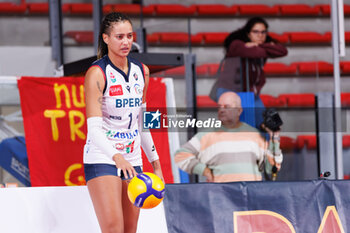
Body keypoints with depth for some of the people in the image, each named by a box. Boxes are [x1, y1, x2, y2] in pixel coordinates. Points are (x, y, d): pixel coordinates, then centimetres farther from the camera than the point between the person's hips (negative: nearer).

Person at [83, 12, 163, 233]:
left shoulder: (141, 71, 9)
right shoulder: (97, 73, -11)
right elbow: (94, 128, -20)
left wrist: (155, 162, 19)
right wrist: (117, 157, -35)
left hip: (132, 162, 6)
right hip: (102, 160, -6)